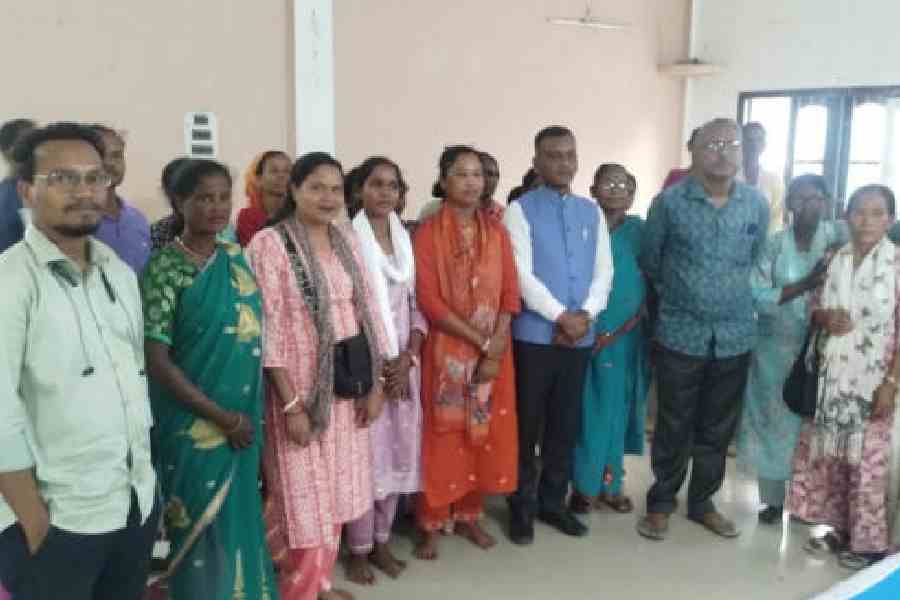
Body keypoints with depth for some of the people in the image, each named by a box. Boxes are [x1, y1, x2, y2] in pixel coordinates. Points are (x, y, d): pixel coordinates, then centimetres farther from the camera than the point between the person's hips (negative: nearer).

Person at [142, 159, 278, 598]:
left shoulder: (236, 257, 5)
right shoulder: (164, 269, -13)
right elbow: (156, 359, -16)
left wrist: (246, 416, 8)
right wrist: (222, 417, -15)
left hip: (244, 418, 5)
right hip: (195, 426, -5)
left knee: (241, 520, 17)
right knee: (204, 529, 7)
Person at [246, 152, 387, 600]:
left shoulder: (346, 240, 7)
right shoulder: (269, 244, -12)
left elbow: (367, 310, 10)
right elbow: (268, 330, -15)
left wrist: (375, 383, 6)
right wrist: (290, 403, -17)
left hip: (349, 386, 6)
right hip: (302, 389, -6)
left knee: (334, 493, 17)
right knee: (303, 500, 4)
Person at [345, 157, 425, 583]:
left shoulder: (406, 240, 10)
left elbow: (418, 304, 8)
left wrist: (408, 358, -5)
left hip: (404, 363, 5)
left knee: (399, 452, 8)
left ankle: (382, 541, 23)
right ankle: (358, 549, 15)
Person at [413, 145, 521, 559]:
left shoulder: (497, 232, 7)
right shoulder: (428, 234, -6)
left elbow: (510, 293, 2)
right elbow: (429, 300, -13)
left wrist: (496, 347, -11)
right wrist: (480, 341, -16)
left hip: (495, 351, 4)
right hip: (447, 350, -4)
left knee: (485, 434, 10)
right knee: (443, 436, 3)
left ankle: (469, 515, 27)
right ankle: (432, 524, 17)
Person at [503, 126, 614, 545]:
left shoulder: (592, 212, 10)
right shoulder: (520, 210, -5)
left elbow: (604, 271, 6)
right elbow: (522, 275, -13)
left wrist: (585, 314, -10)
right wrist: (561, 316, -16)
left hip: (581, 336, 5)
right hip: (534, 335, -4)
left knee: (566, 424, 14)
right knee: (527, 425, 6)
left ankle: (553, 501, 29)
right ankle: (522, 507, 22)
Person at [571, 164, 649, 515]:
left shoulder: (640, 231, 4)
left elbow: (652, 286, 2)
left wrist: (617, 332, -6)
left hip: (628, 335, 2)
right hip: (585, 333, -2)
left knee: (617, 408, 10)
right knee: (587, 408, 3)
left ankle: (610, 483, 23)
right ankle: (585, 485, 15)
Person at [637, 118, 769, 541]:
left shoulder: (757, 204, 2)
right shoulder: (669, 201, -7)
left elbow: (756, 263, 14)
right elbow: (649, 262, 4)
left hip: (736, 336, 3)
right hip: (680, 334, -3)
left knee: (718, 428, 13)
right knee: (673, 427, 5)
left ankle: (702, 502, 29)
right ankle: (661, 503, 22)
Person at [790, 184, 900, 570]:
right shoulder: (834, 259, 4)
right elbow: (814, 309, 12)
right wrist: (825, 317, -12)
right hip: (832, 376, 5)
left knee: (866, 462, 2)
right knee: (826, 455, 11)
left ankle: (868, 542, 18)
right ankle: (838, 528, 28)